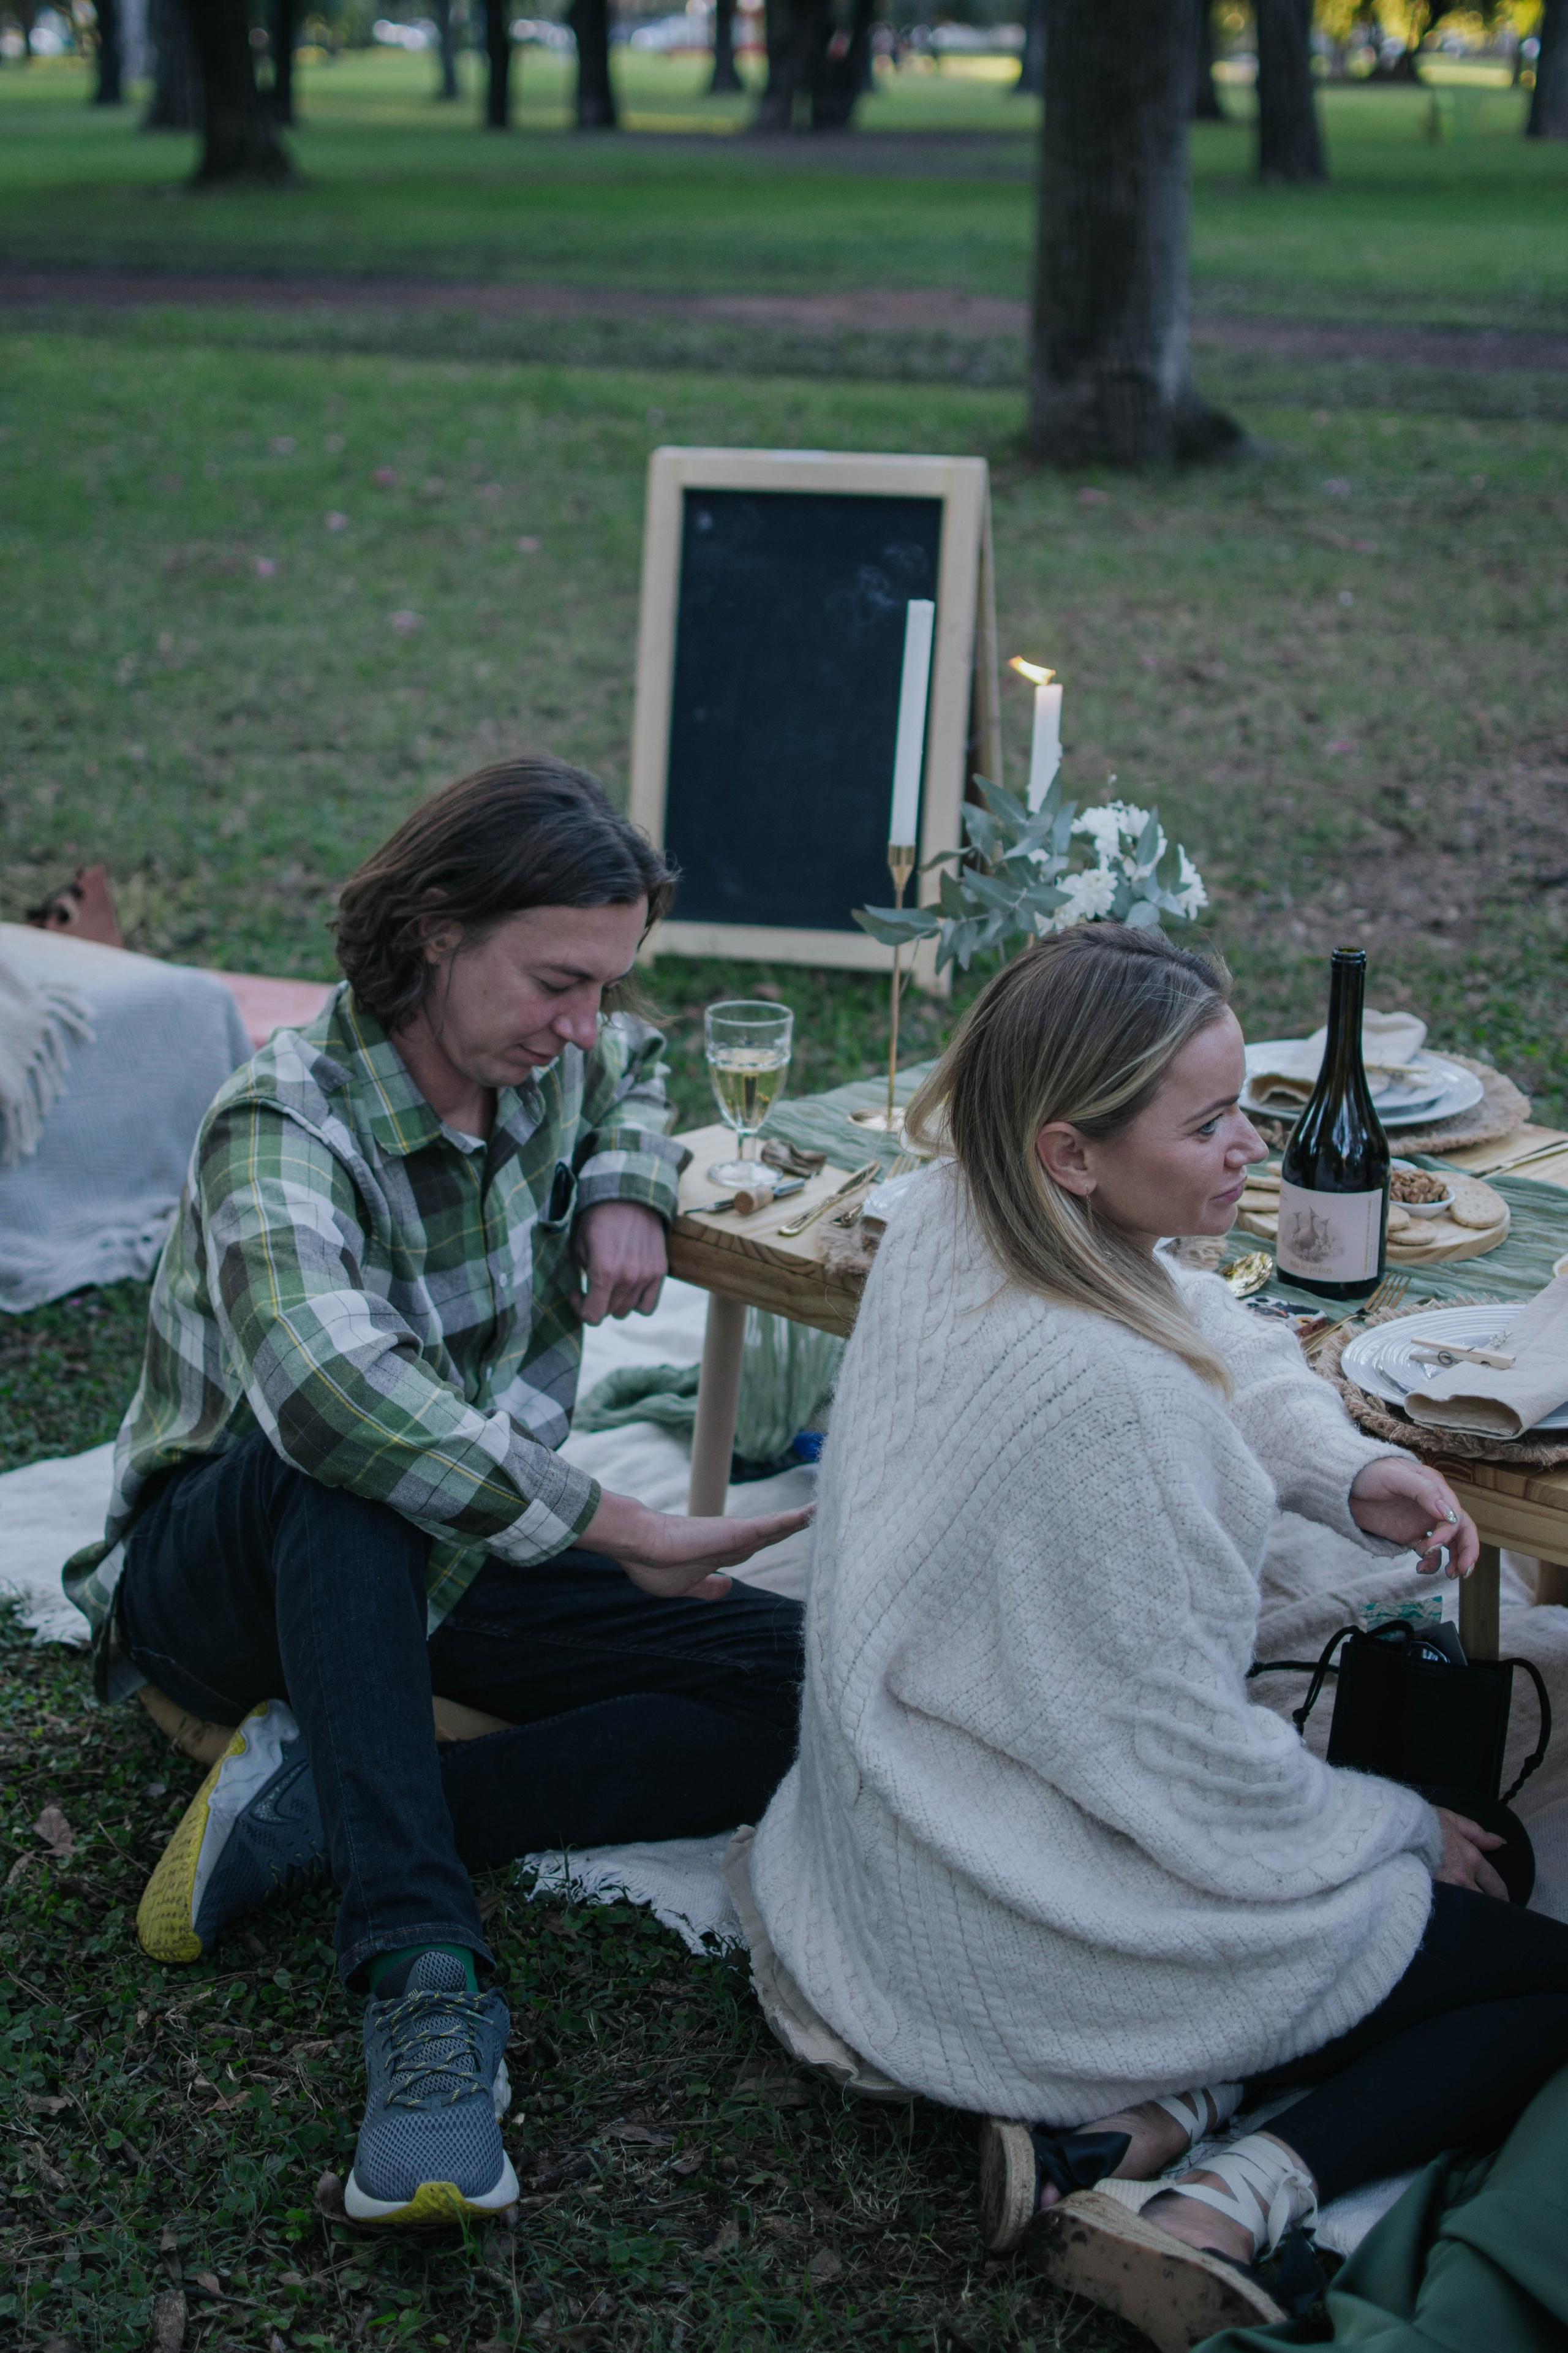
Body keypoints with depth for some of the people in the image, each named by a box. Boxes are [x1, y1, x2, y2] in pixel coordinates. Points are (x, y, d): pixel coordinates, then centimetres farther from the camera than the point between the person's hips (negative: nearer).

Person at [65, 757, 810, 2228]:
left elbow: (635, 1067, 24)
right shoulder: (287, 1125, -25)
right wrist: (617, 1529, -41)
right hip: (222, 1577, -6)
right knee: (354, 1455, -42)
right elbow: (325, 1387, -46)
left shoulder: (547, 1068, -4)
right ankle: (421, 1977, -42)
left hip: (457, 1564, 6)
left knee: (805, 1687, -16)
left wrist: (626, 1190, 0)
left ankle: (317, 1805, -21)